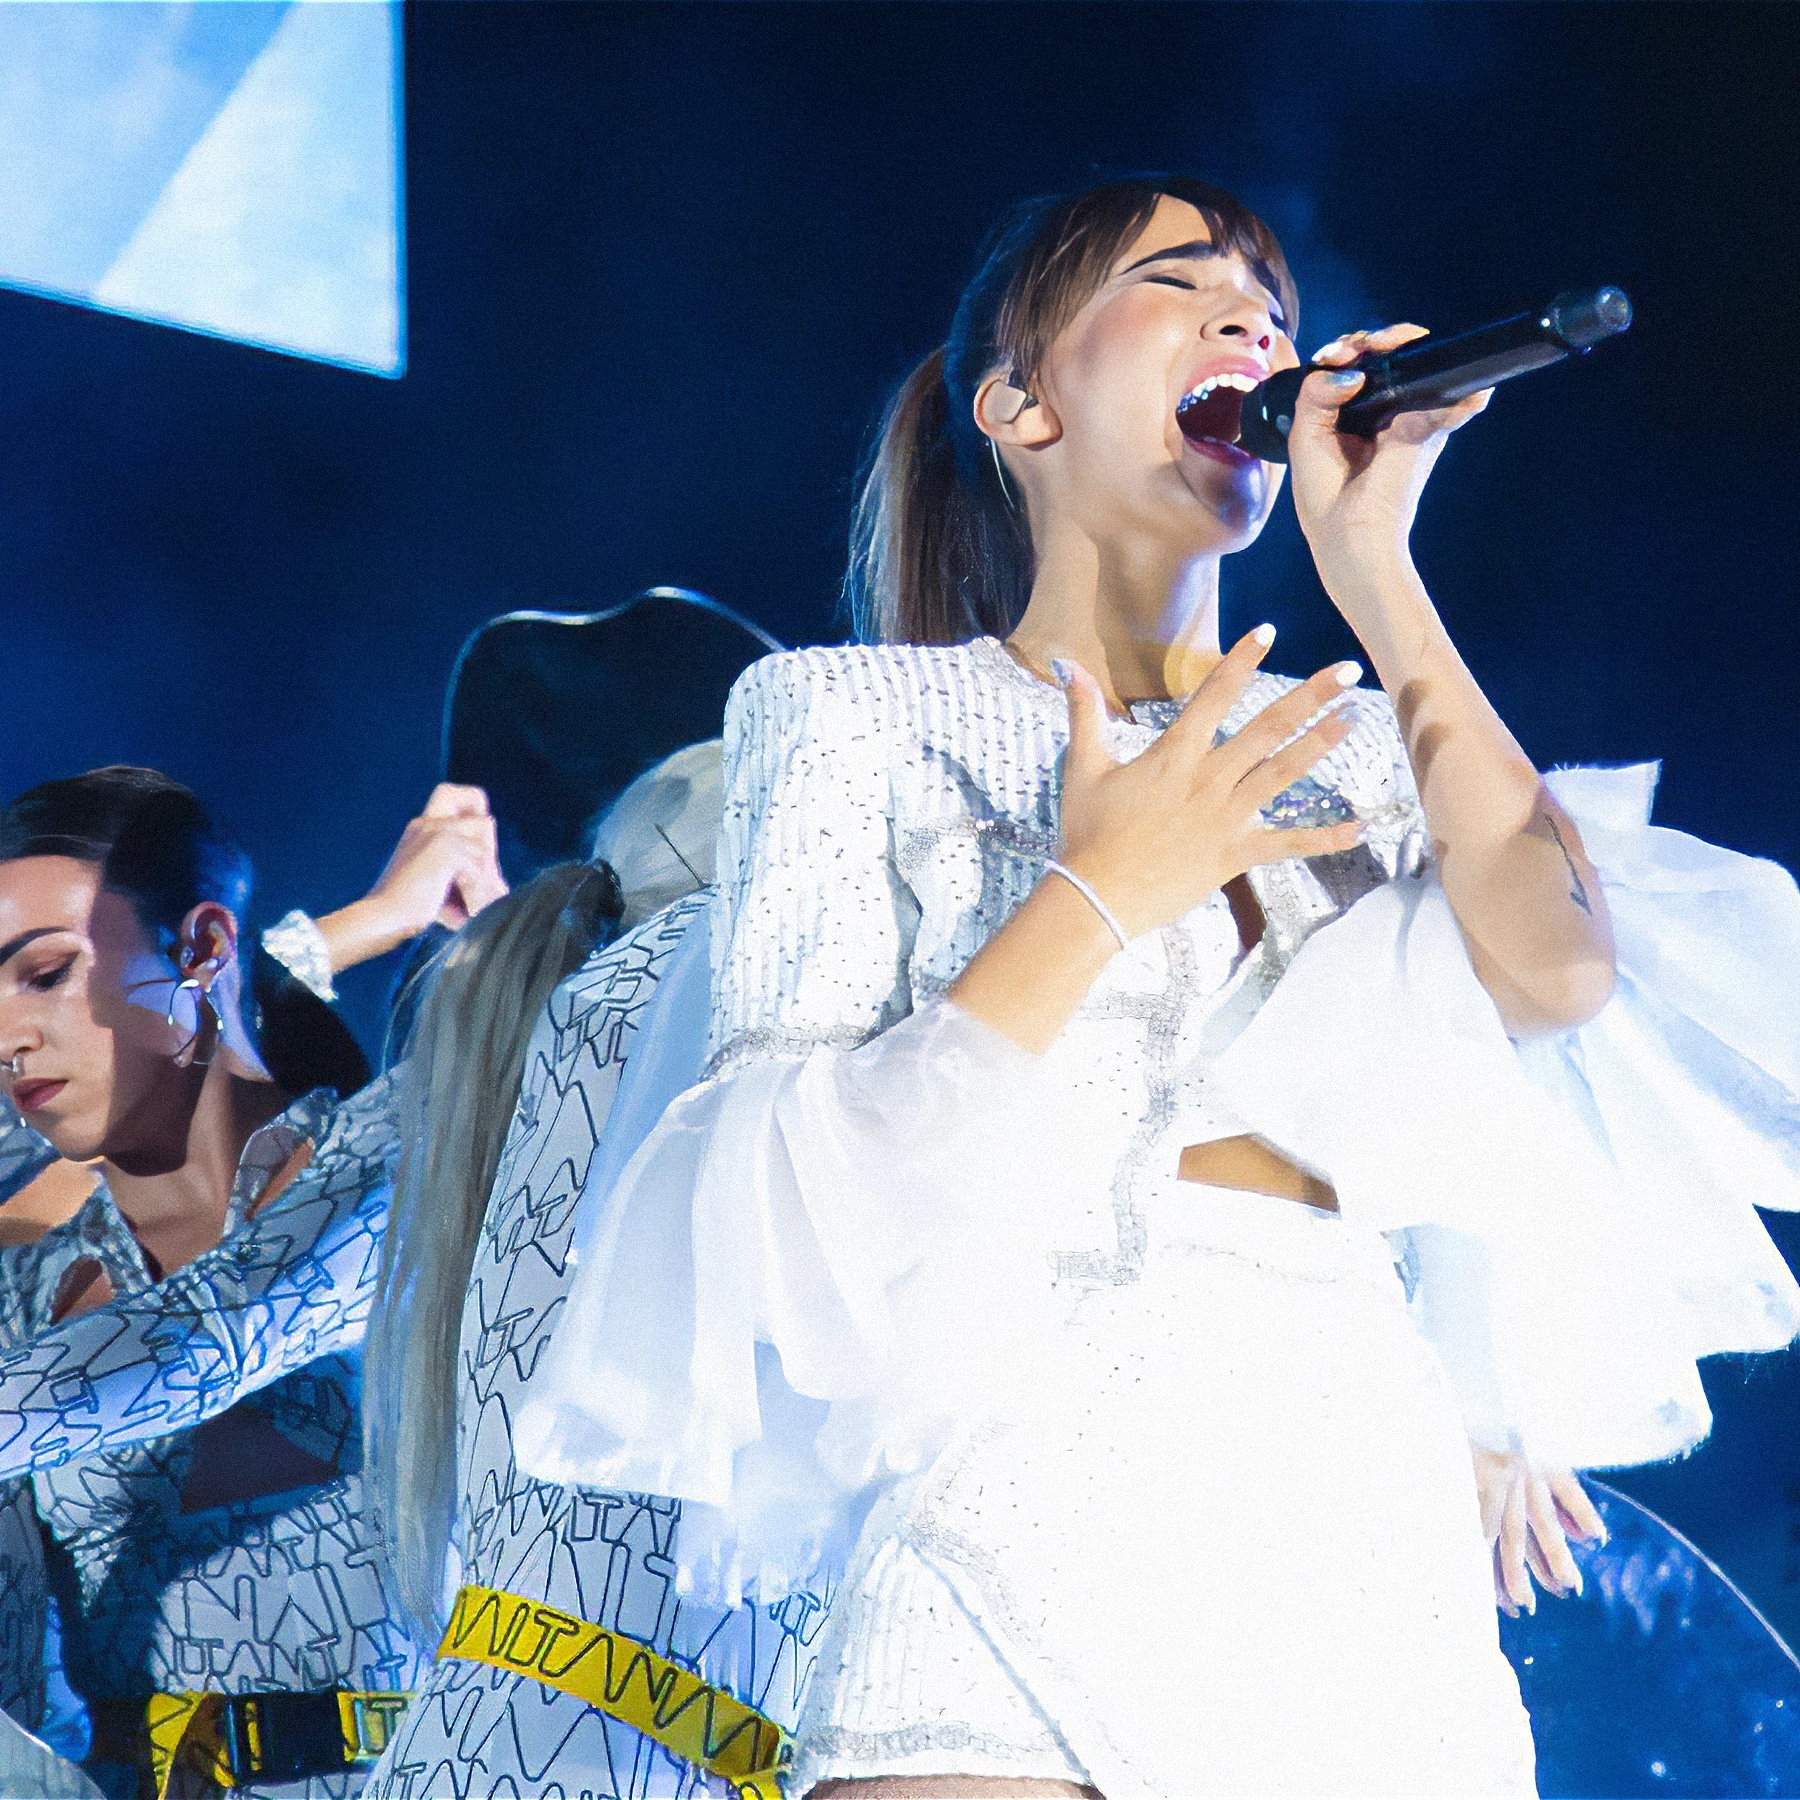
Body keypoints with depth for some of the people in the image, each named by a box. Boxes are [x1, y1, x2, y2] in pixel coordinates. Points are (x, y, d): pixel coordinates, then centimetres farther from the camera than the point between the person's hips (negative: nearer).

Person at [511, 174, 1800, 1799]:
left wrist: (1370, 568, 0)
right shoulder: (856, 714, 7)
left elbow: (1556, 973, -7)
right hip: (1043, 1537, -3)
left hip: (1383, 1563, 4)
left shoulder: (1357, 747, 15)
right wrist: (1103, 890, -9)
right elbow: (783, 1197, -4)